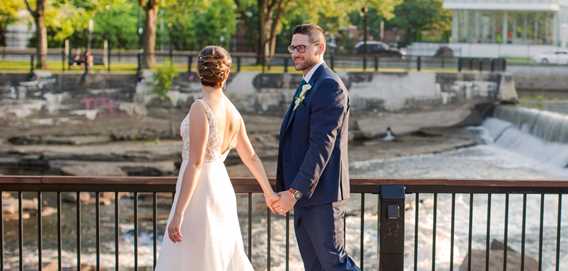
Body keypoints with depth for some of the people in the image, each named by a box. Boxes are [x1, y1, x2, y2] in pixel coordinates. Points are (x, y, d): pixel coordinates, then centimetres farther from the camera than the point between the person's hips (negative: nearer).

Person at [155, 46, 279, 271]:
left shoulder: (200, 108, -17)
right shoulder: (232, 111, 5)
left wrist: (177, 214, -22)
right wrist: (268, 192, 31)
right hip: (220, 189, 8)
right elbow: (251, 157, 16)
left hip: (198, 194, -8)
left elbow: (195, 163, -22)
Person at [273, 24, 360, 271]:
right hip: (302, 195, 10)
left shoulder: (329, 86, -15)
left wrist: (294, 191, -24)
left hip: (321, 195, -10)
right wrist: (286, 191, 16)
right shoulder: (306, 86, 16)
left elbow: (322, 145, -22)